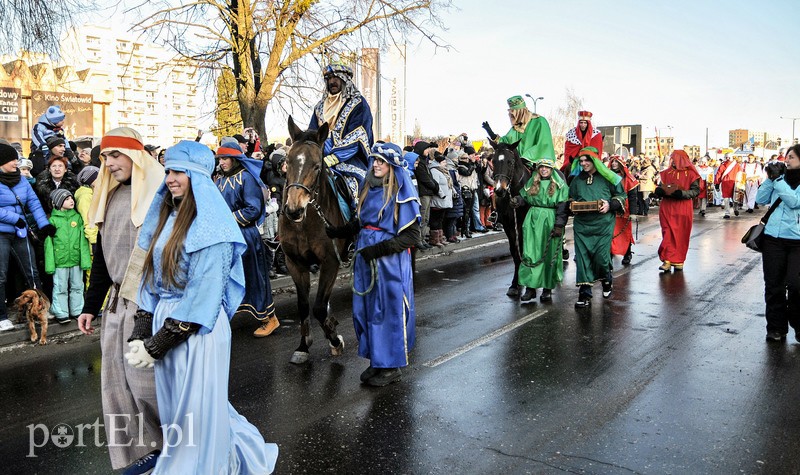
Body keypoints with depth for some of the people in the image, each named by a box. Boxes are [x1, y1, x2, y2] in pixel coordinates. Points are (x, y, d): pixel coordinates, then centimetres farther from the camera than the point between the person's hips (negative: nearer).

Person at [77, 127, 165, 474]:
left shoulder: (160, 192, -11)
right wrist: (91, 305, 17)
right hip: (117, 303, 8)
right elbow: (102, 256, 18)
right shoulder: (110, 196, 12)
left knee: (146, 380, -2)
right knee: (118, 383, 9)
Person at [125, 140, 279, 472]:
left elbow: (204, 292, -18)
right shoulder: (167, 216, 10)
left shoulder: (210, 227, -14)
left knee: (196, 411, 5)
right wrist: (139, 335, 2)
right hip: (165, 323, 8)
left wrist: (157, 344, -16)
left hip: (197, 328, -8)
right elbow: (153, 279, 11)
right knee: (175, 407, 18)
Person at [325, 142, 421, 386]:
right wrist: (335, 232, 5)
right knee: (366, 308, 13)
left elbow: (411, 235, -15)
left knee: (389, 310, 2)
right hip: (365, 257, 7)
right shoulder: (369, 188, 10)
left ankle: (392, 366, 17)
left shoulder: (402, 194, -11)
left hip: (390, 261, -7)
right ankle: (376, 360, 28)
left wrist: (379, 248, -22)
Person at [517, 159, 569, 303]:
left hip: (550, 221, -3)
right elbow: (523, 197, 19)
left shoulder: (559, 185, -1)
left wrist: (559, 225, -14)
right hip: (533, 221, 3)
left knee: (549, 255, 3)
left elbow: (563, 207, -6)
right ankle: (530, 287, 7)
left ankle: (548, 289, 11)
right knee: (530, 253, 0)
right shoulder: (532, 183, 11)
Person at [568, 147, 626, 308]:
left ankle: (607, 280, 31)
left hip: (603, 224, -3)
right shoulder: (577, 179, 12)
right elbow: (571, 198, 24)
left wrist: (610, 205, -13)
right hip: (581, 224, 3)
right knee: (582, 258, -1)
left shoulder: (607, 177, 0)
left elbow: (621, 196, 5)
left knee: (601, 257, -3)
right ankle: (584, 294, 5)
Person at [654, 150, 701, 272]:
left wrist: (681, 193, -19)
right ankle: (667, 260, -5)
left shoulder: (690, 174, -1)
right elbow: (660, 188, 14)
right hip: (667, 208, 2)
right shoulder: (666, 173, 8)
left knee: (681, 235, 5)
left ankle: (678, 261, 15)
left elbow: (696, 190, -5)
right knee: (668, 233, -3)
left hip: (683, 209, -2)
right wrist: (659, 190, -9)